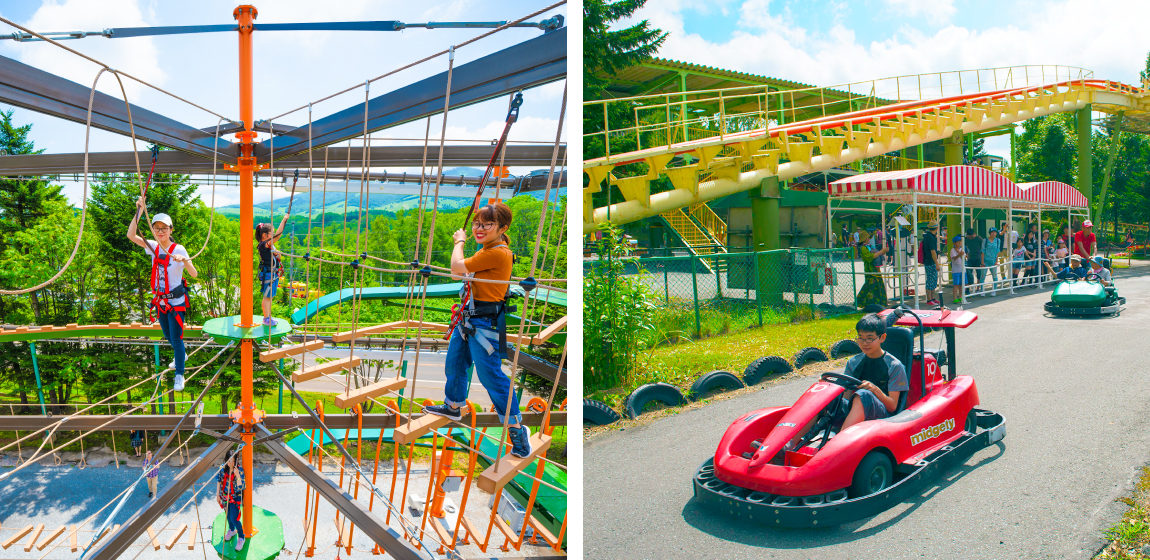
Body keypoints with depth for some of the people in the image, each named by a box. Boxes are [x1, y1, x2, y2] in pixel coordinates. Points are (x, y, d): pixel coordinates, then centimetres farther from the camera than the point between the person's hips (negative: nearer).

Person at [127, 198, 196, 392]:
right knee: (168, 335, 22)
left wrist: (184, 260, -43)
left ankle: (179, 374, 9)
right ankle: (181, 354, 50)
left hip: (176, 301, -6)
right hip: (160, 300, 6)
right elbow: (131, 235, -11)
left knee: (176, 338, -5)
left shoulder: (178, 249, -16)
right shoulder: (153, 247, -1)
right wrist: (139, 211, -19)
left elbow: (194, 274, -23)